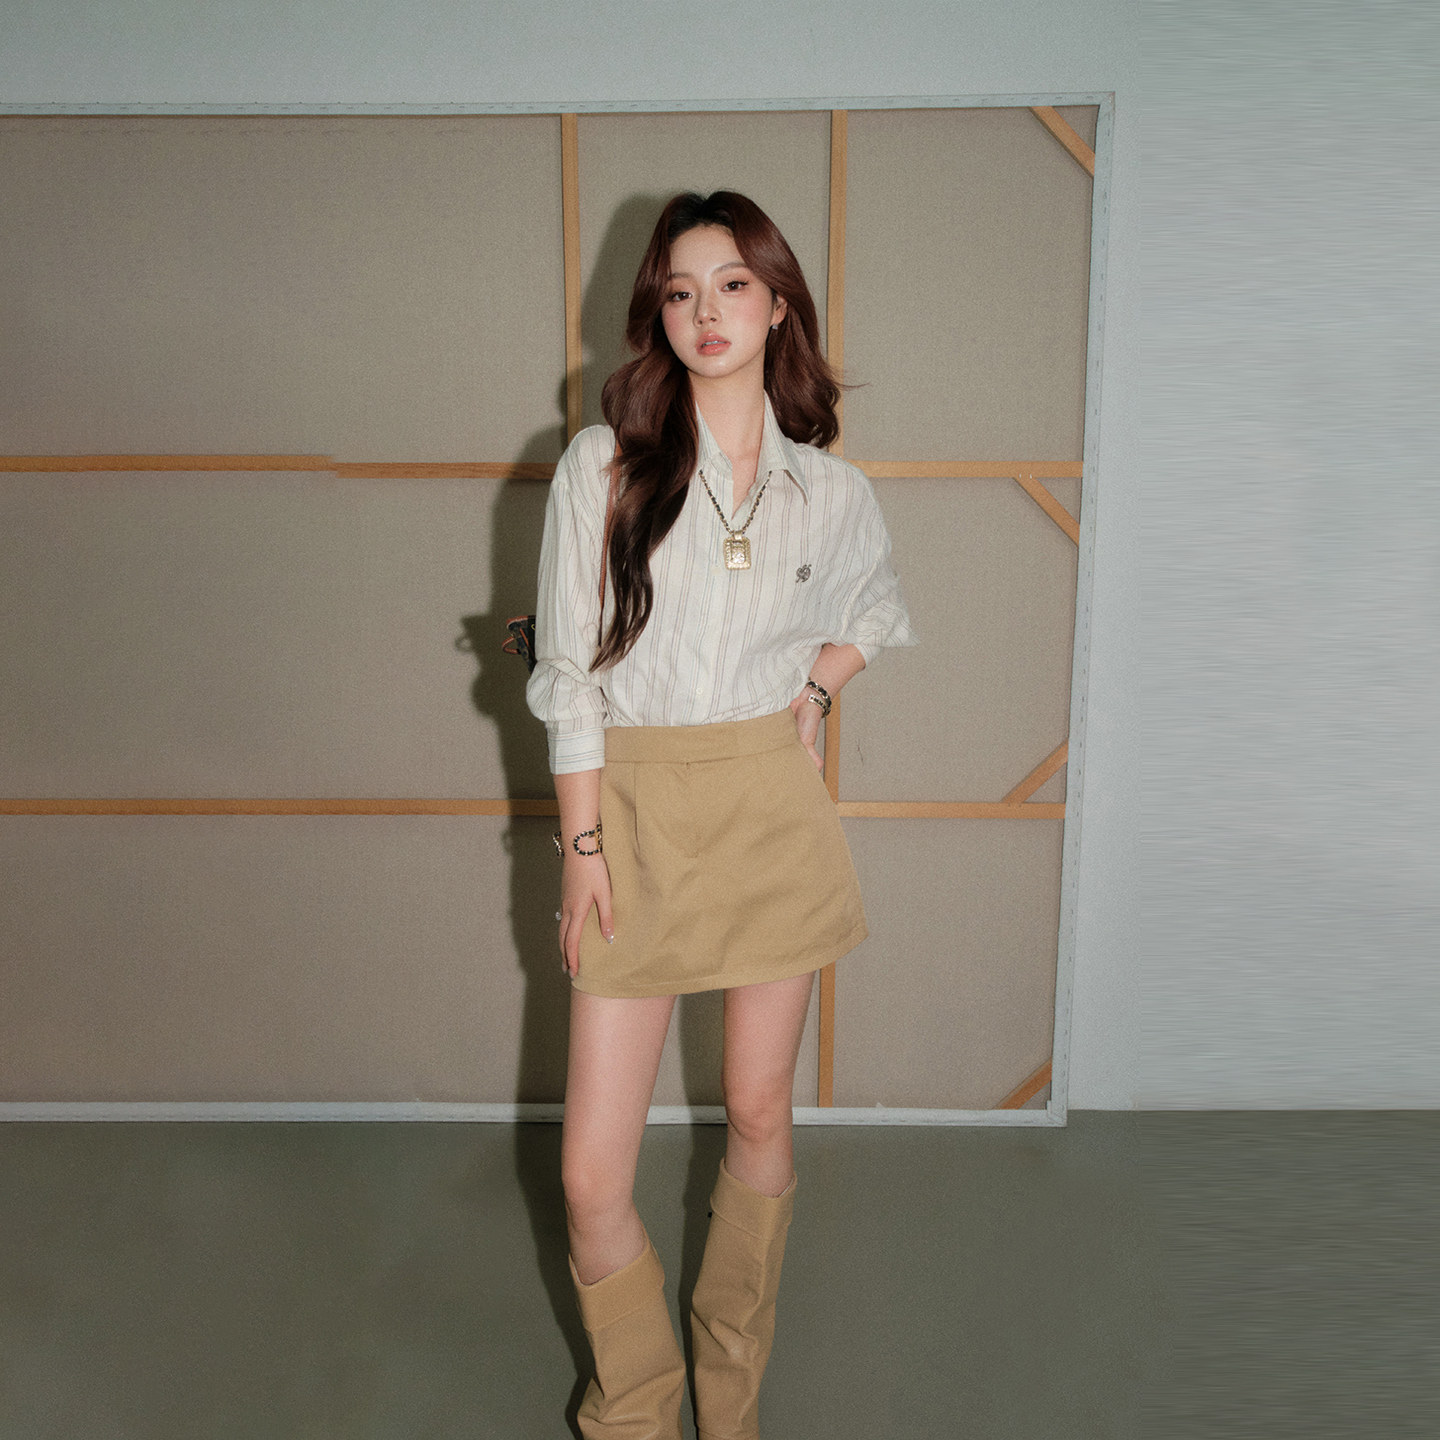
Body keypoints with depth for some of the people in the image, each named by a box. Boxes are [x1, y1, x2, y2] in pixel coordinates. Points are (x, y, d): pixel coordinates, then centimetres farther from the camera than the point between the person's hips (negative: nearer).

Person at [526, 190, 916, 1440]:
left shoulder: (832, 489, 4)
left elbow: (874, 608, 24)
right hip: (637, 807, -1)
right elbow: (569, 672, -3)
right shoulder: (601, 466, -3)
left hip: (773, 807, 2)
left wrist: (817, 687, 6)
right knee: (592, 1173, 0)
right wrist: (582, 841, -6)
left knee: (759, 1113, 13)